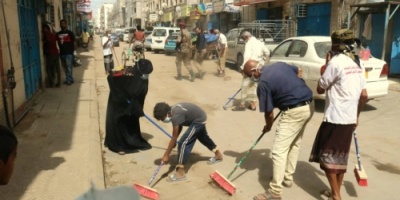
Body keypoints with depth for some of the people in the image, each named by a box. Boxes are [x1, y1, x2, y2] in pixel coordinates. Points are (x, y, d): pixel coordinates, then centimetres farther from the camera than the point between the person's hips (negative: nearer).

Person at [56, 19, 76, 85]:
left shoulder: (70, 33, -2)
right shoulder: (58, 34, 11)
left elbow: (74, 43, -2)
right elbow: (58, 43, 14)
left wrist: (73, 51, -4)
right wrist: (59, 50, 4)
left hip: (69, 53, -5)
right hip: (62, 53, 5)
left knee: (69, 67, -7)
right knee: (65, 67, 10)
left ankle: (69, 80, -2)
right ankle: (70, 79, 20)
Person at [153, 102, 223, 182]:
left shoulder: (175, 116, -32)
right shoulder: (173, 109, -6)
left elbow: (174, 137, -26)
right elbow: (179, 127, 10)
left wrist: (166, 155, -20)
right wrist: (174, 141, 4)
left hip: (198, 120, -10)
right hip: (200, 117, 10)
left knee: (183, 143, -13)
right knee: (203, 137, 32)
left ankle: (180, 173, -8)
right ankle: (218, 154, 55)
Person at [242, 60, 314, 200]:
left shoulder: (263, 84, -12)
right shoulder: (280, 64, 10)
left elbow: (269, 113, -6)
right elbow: (298, 72, 28)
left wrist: (268, 127, 13)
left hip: (294, 111, -9)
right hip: (309, 105, 10)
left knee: (279, 151, -4)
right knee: (294, 144, 22)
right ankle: (288, 178, 35)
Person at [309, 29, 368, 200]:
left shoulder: (336, 62, -14)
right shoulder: (357, 64, 10)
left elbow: (320, 89, -8)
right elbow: (364, 95, 11)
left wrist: (325, 70, 2)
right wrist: (356, 115, 21)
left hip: (335, 118, -8)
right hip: (349, 119, 8)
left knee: (327, 155, 4)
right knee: (341, 156, 17)